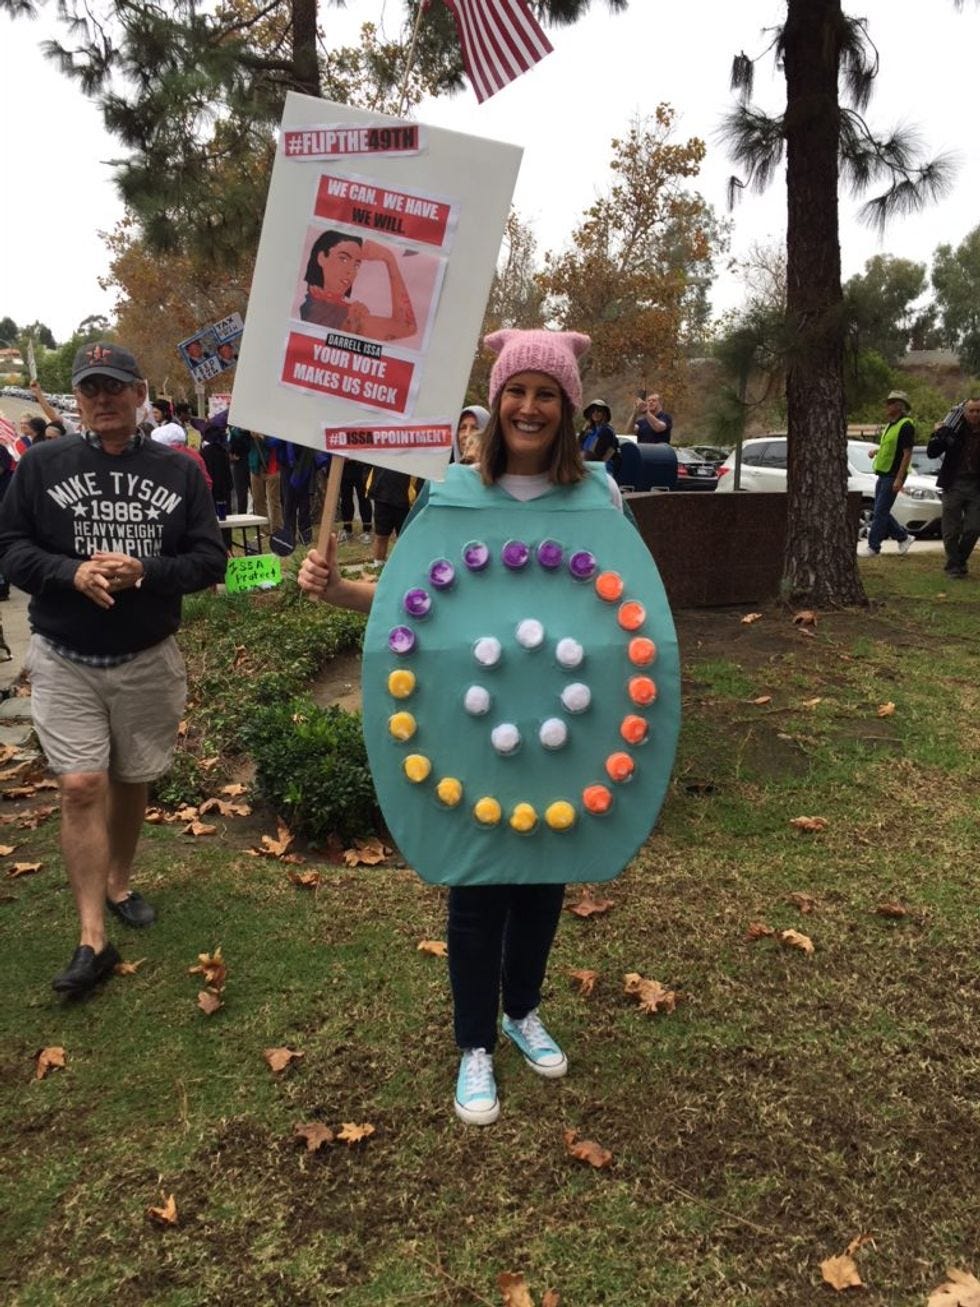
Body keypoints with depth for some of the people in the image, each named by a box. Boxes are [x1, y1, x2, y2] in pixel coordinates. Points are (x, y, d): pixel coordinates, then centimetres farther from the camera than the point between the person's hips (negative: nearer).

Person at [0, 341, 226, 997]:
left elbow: (210, 560, -2)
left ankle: (118, 883, 39)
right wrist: (72, 573, -20)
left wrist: (144, 571, -20)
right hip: (64, 659, -1)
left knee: (132, 782, 14)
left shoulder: (178, 471, 0)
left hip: (148, 660, 1)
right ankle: (93, 939, 1)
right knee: (81, 787, -7)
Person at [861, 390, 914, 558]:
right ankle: (903, 537, 25)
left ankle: (873, 547, 0)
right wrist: (876, 450, 8)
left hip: (893, 476, -9)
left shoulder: (906, 425, -15)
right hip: (883, 474, 9)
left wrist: (899, 479, -22)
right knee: (880, 512, 13)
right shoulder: (890, 424, 14)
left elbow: (907, 453, -18)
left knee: (880, 512, -7)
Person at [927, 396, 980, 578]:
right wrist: (938, 435, -16)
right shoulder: (954, 429, -3)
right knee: (951, 530, 2)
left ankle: (961, 561, 21)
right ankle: (954, 565, 15)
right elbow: (932, 453, -2)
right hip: (954, 485, -1)